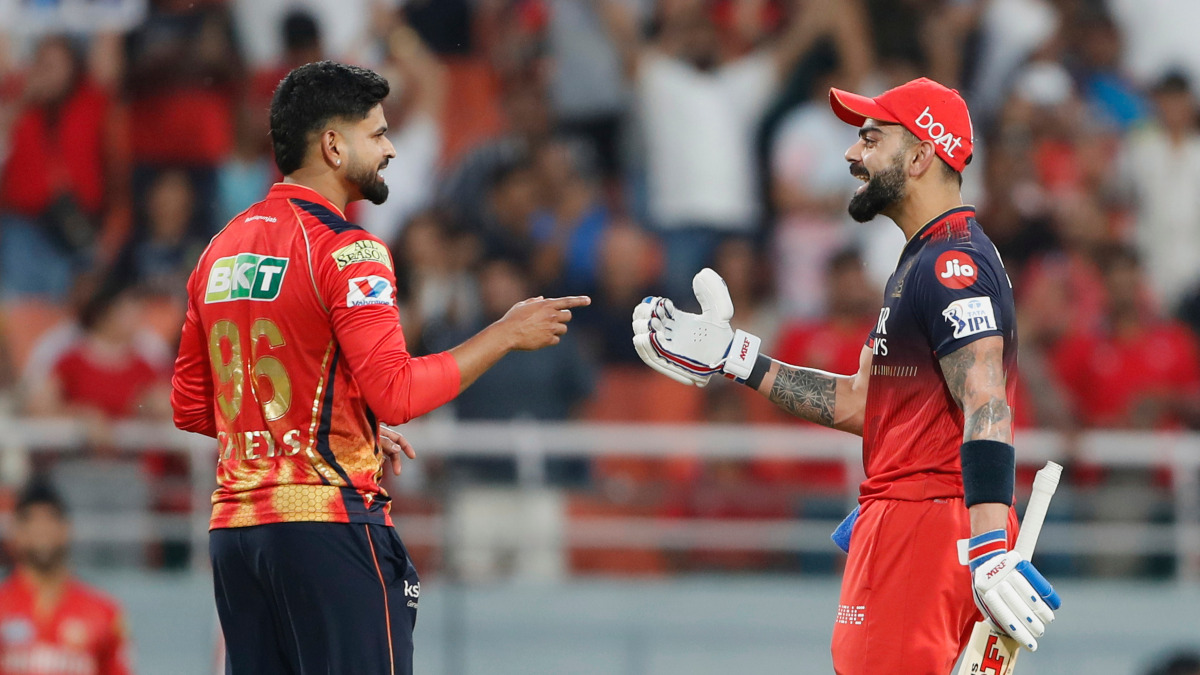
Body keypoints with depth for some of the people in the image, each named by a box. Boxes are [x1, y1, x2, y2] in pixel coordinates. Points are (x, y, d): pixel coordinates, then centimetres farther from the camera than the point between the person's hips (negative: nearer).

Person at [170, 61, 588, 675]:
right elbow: (397, 393, -17)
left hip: (233, 526, 8)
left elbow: (190, 407, 19)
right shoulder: (346, 250, -10)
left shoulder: (222, 248, 14)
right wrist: (506, 335, -6)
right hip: (327, 519, -8)